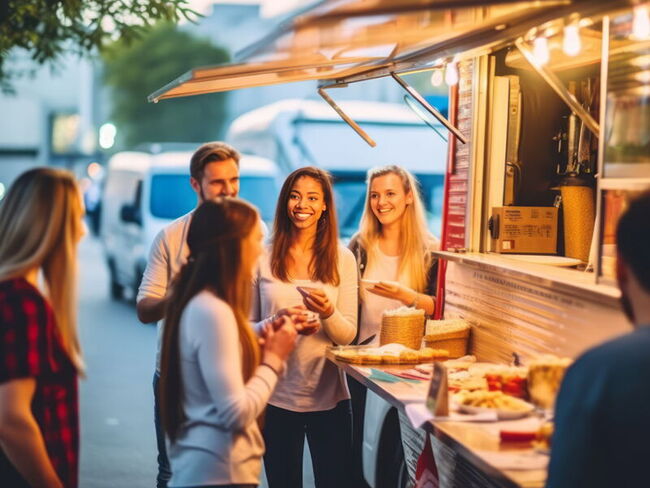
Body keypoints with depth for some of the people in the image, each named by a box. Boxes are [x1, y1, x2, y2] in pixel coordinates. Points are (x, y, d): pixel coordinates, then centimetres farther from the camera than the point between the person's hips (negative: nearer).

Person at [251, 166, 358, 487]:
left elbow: (348, 335, 2)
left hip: (329, 395, 1)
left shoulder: (342, 259, 3)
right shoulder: (262, 258, 1)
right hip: (277, 396, -1)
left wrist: (327, 313, -19)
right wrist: (276, 324, -17)